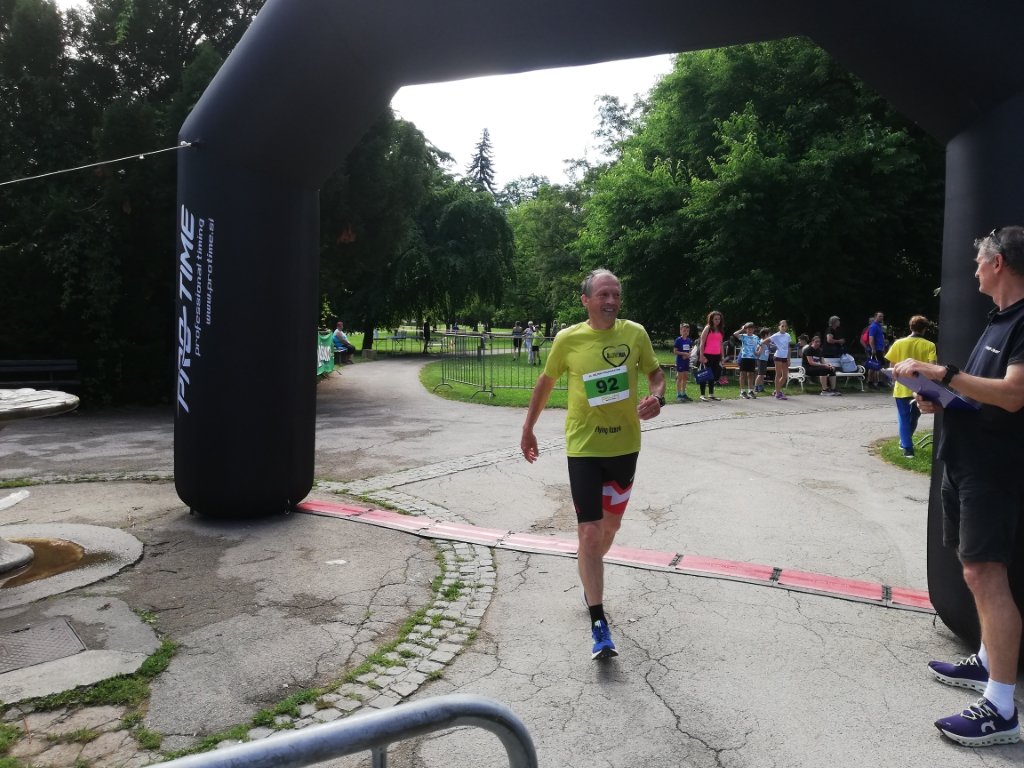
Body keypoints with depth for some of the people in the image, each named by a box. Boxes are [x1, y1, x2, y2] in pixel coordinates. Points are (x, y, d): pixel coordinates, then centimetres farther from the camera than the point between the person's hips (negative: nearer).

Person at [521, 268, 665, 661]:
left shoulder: (635, 333, -3)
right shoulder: (568, 339, -8)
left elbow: (655, 372, 10)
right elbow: (546, 382, 7)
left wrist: (657, 397, -13)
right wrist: (528, 428, 11)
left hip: (625, 446, 3)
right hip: (584, 448, -3)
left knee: (610, 525, 20)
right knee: (590, 532, -8)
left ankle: (589, 577, 50)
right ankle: (599, 623, 0)